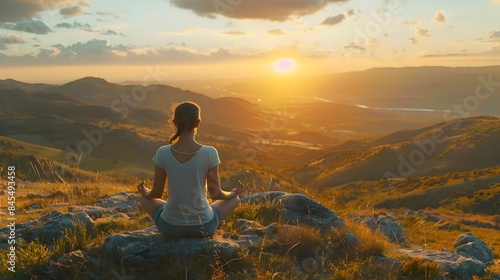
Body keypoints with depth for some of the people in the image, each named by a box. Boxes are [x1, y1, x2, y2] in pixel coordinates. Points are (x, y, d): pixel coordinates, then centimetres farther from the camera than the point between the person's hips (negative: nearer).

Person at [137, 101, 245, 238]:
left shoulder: (163, 153, -13)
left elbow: (157, 193, -2)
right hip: (203, 226, 0)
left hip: (170, 226, 1)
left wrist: (145, 193, 22)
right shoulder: (209, 153, -16)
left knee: (144, 198, 30)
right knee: (234, 199, 26)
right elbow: (215, 193, -8)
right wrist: (233, 193, 14)